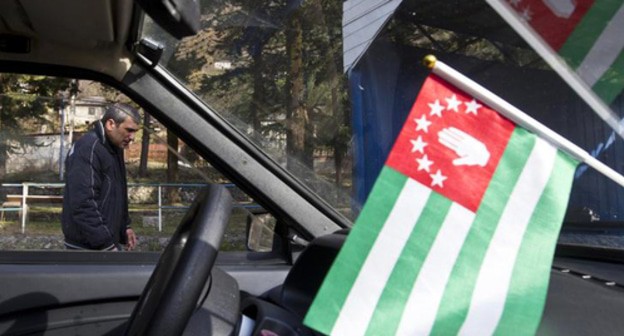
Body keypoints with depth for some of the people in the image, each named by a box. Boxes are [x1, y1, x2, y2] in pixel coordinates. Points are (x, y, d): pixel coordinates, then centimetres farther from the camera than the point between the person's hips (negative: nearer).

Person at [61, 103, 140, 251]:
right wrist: (105, 243, -26)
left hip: (106, 240, 10)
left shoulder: (113, 148, 13)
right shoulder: (87, 149, -19)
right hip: (89, 246, -10)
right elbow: (83, 203, -26)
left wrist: (124, 227, 18)